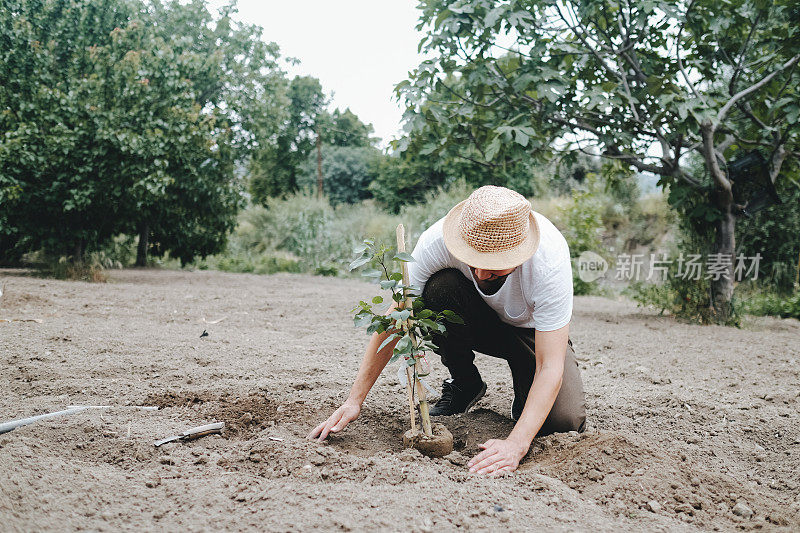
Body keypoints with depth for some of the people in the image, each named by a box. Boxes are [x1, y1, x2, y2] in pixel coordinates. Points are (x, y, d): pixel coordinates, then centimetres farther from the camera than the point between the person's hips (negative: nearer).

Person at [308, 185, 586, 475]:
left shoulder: (550, 260, -37)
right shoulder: (437, 241, -33)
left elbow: (550, 368, -38)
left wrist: (516, 444, -51)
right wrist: (354, 400, -28)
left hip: (532, 329, -2)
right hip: (477, 323, 2)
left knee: (563, 421, -26)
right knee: (439, 289, -33)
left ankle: (525, 394, 10)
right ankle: (464, 384, -7)